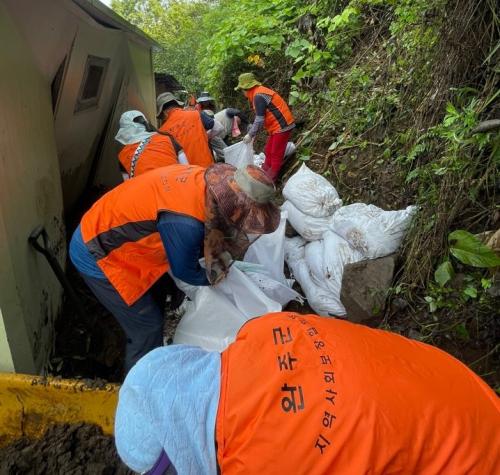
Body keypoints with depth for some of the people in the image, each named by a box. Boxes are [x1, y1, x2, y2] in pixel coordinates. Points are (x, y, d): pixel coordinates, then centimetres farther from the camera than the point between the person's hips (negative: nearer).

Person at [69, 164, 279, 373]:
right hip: (97, 254, -9)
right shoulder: (185, 223, -36)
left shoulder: (202, 176, -12)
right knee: (147, 325, 2)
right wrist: (214, 277, 2)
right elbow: (184, 271, -15)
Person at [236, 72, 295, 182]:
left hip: (282, 126, -10)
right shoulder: (259, 92, 13)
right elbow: (260, 118, 17)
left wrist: (250, 135, -11)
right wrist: (251, 132, 15)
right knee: (268, 152, 16)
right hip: (276, 126, 10)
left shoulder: (258, 96, -19)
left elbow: (260, 120, -20)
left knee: (276, 154, -2)